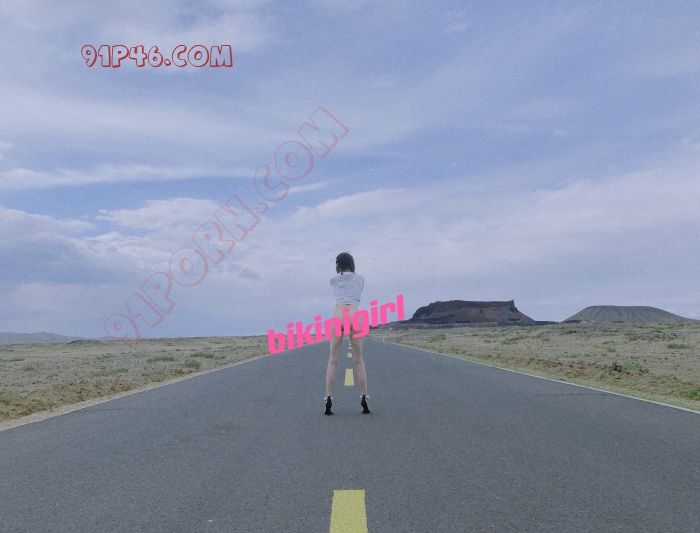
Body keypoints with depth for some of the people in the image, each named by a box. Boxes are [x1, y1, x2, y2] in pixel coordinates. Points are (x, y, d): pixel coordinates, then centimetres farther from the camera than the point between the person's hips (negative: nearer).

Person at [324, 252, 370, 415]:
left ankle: (328, 398, 0)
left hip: (337, 317, 0)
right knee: (358, 360, 9)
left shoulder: (333, 281, 17)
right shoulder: (360, 279, 16)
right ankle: (364, 399, 7)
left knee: (332, 360, 7)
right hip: (354, 316, 0)